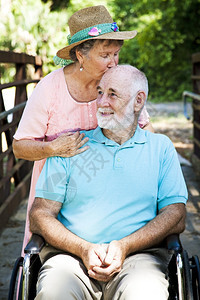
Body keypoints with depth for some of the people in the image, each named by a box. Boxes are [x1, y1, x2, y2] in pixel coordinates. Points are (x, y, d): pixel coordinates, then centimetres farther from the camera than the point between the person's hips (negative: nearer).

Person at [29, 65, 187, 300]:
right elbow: (40, 215, 7)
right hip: (71, 254, 1)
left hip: (139, 255, 0)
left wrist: (124, 247, -12)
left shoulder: (161, 148, 14)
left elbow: (176, 217, 4)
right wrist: (84, 249, -11)